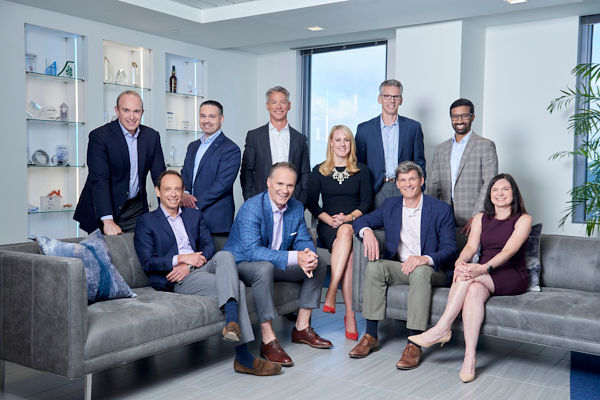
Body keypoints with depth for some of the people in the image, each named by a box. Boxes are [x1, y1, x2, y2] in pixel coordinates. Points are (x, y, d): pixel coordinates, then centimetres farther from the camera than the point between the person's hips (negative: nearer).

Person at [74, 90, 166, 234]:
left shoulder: (152, 136, 2)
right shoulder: (99, 136, -13)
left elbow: (159, 176, 3)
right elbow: (99, 179, -22)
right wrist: (108, 221, -32)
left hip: (136, 210, 4)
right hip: (103, 210, -4)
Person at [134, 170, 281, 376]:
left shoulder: (195, 215, 23)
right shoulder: (146, 222, 8)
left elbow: (209, 246, 10)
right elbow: (148, 263, -2)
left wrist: (194, 262, -10)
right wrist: (181, 259, -15)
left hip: (202, 268, 5)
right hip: (176, 280, -5)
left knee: (225, 255, -32)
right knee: (238, 286, -27)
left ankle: (232, 322, -45)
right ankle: (243, 358, -30)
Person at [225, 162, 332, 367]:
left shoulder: (296, 208, -1)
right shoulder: (251, 208, -23)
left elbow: (303, 240, 3)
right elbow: (251, 250, -33)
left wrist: (309, 256, -24)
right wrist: (294, 257, -40)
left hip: (276, 264, 7)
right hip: (241, 264, -7)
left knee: (319, 266, -2)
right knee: (264, 267, -39)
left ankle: (301, 328, 4)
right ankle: (268, 341, -32)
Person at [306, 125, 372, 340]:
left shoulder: (361, 170, 15)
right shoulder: (319, 171, 14)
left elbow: (366, 202, 7)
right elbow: (311, 203, 7)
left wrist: (349, 217, -13)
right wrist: (330, 219, -10)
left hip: (354, 222, 1)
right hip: (328, 225, 0)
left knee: (346, 232, -38)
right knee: (348, 253, -35)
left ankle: (331, 295, -40)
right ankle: (349, 313, -37)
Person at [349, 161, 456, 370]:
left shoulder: (441, 209, -4)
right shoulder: (390, 206, 10)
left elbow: (450, 248, -9)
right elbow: (361, 220, 10)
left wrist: (425, 259, -30)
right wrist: (367, 231, -16)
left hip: (431, 269, -4)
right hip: (398, 267, 4)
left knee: (420, 272, -37)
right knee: (374, 267, -26)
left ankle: (414, 344, -37)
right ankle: (371, 336, -21)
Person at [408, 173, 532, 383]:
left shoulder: (523, 219, 2)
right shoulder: (480, 218, 16)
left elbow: (509, 250, -14)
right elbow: (471, 246, 0)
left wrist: (484, 268, -33)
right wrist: (460, 262, -25)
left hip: (512, 277, -3)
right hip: (483, 277, 3)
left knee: (469, 277, -32)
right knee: (474, 290, -34)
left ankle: (442, 328, -28)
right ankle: (470, 357, -37)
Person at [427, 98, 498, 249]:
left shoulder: (486, 146, 3)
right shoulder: (441, 148, 18)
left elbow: (489, 184, -5)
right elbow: (433, 185, 17)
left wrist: (476, 217, -14)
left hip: (472, 221, -4)